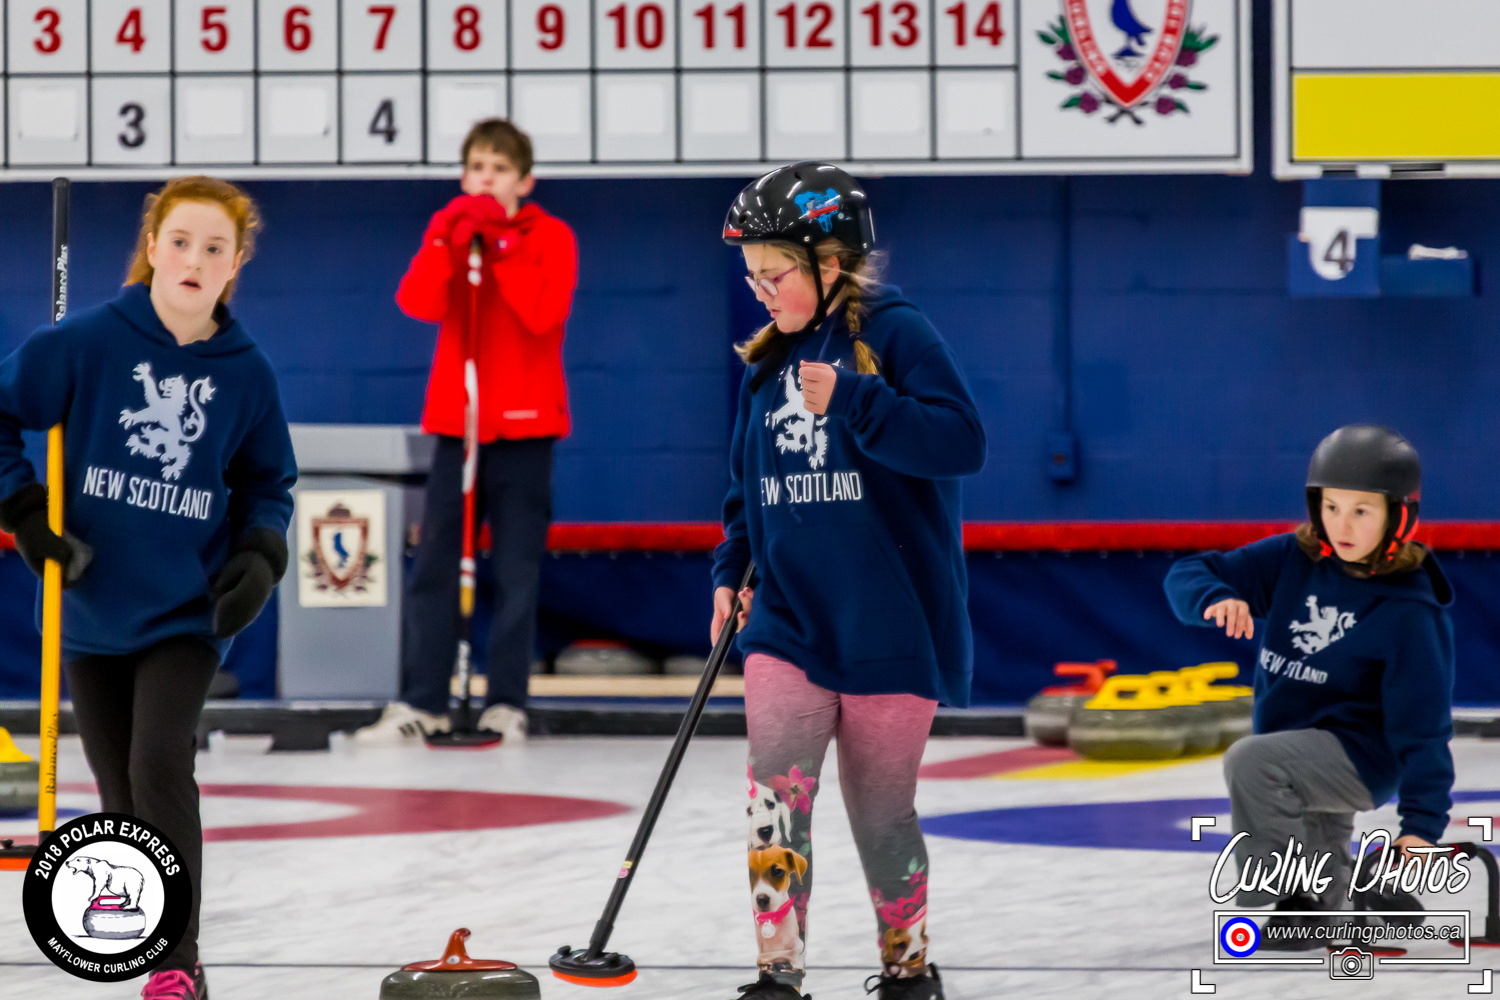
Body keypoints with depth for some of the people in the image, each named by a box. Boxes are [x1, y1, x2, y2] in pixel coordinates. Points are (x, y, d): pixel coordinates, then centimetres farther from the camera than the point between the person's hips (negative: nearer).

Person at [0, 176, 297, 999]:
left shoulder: (245, 372, -3)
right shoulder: (87, 341, -10)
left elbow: (267, 481, 12)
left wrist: (260, 557, -5)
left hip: (188, 612, -1)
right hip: (93, 608, 1)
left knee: (160, 769, -18)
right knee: (122, 800, 8)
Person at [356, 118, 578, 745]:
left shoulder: (550, 238, 0)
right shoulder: (448, 234, 8)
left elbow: (544, 312, -17)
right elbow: (418, 302, -10)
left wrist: (500, 245, -17)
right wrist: (450, 240, -20)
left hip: (524, 425, -3)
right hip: (457, 421, 3)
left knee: (517, 572, 0)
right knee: (434, 565, -1)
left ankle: (506, 704, 6)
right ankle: (421, 703, 2)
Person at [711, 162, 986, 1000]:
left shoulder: (897, 334, -9)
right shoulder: (768, 358, 11)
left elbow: (961, 441, -21)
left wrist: (852, 402, -28)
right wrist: (731, 568, 12)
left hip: (889, 622, -4)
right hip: (788, 616, 5)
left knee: (880, 808, 6)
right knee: (776, 787, -12)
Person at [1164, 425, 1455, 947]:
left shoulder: (1410, 609, -17)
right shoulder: (1292, 561, -3)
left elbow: (1422, 722, -17)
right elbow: (1187, 575, -3)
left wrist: (1422, 822, -23)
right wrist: (1217, 599, -28)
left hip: (1359, 756, -7)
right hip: (1305, 766, 7)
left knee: (1249, 760, -33)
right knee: (1329, 888, 23)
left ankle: (1295, 904, -24)